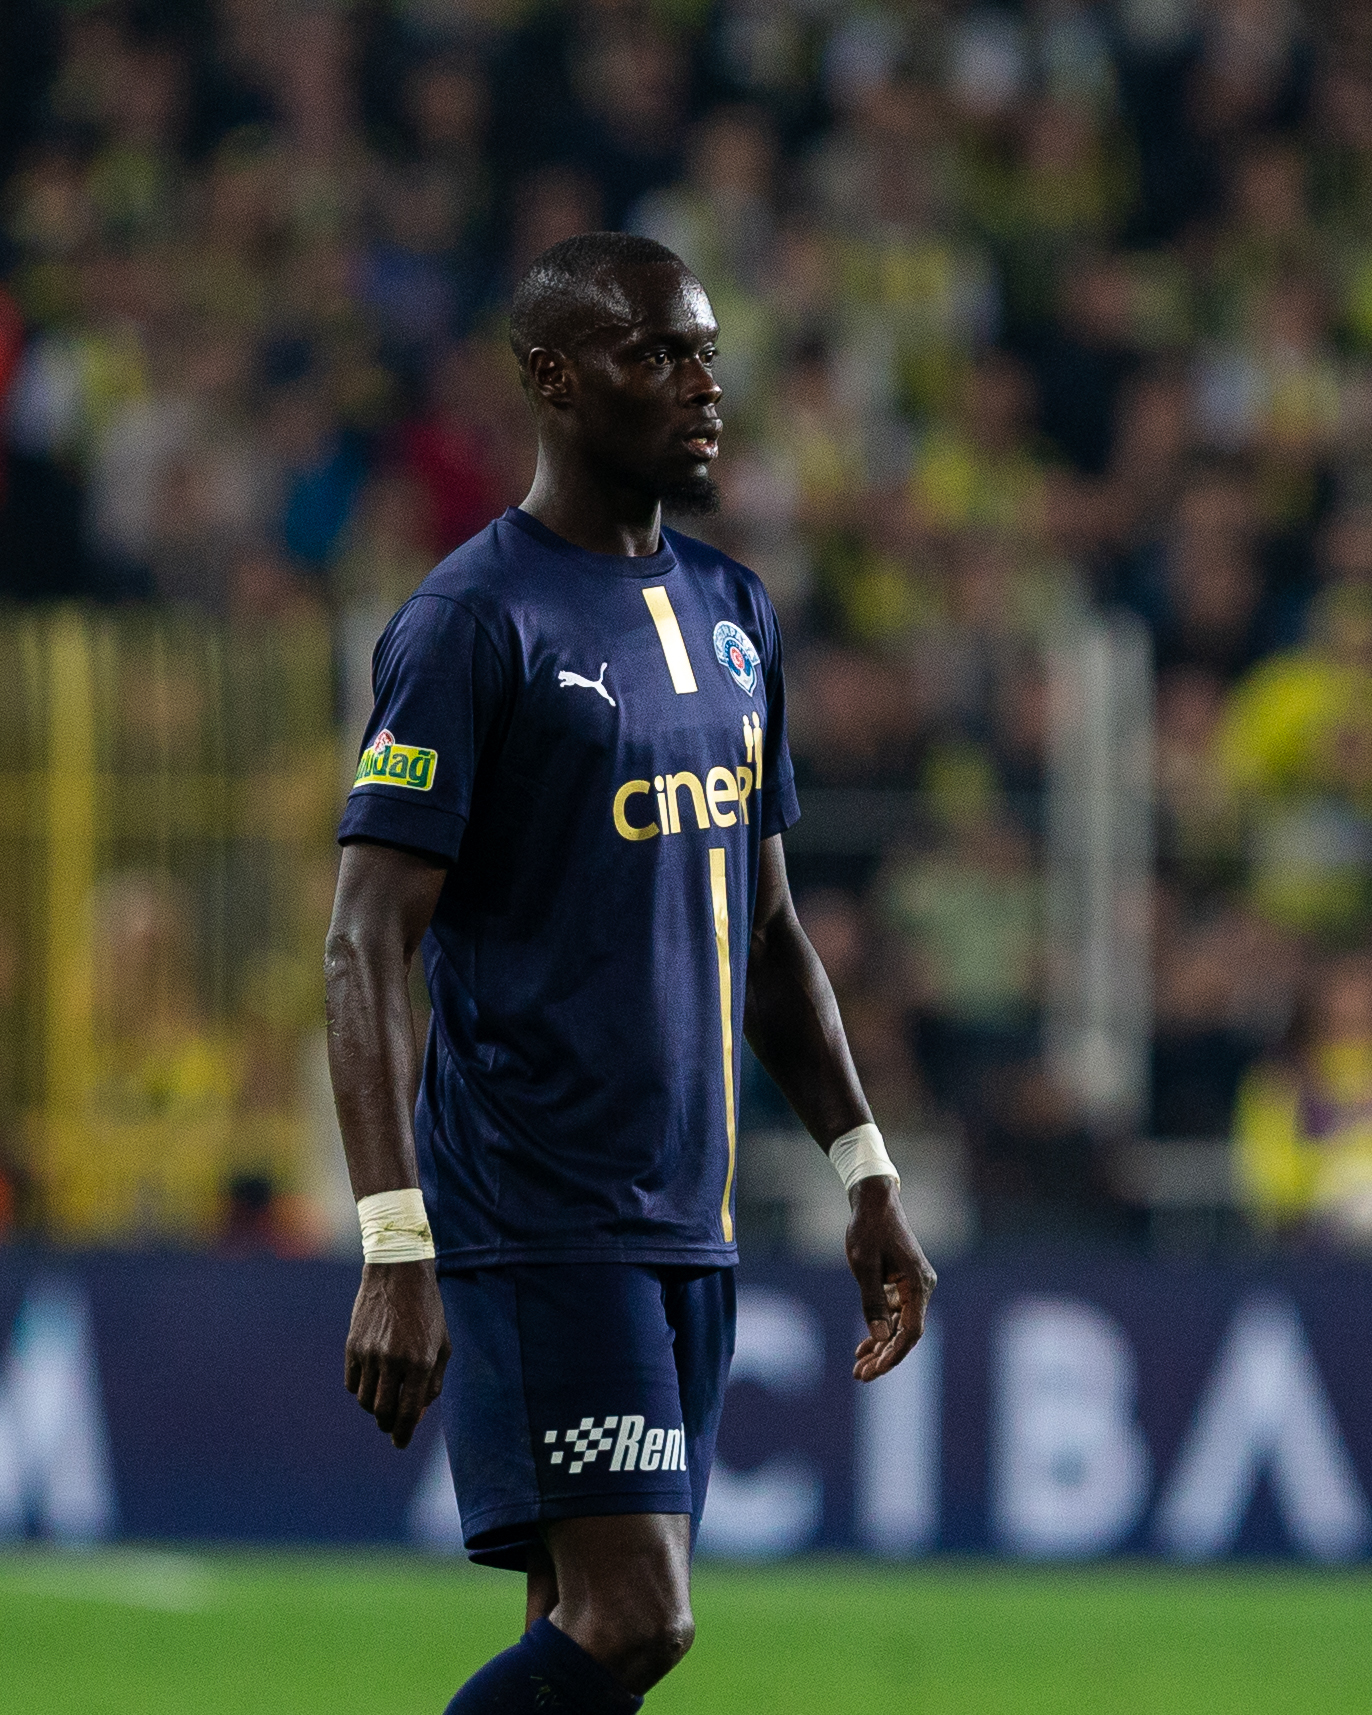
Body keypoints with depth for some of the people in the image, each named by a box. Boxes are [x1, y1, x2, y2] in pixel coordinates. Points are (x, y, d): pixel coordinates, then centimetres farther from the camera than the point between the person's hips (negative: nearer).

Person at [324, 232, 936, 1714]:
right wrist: (396, 1245, -22)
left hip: (689, 1225, 8)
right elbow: (368, 949, -14)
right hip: (534, 1227, -8)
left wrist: (863, 1173, 17)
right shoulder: (474, 621, -10)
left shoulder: (733, 617, 15)